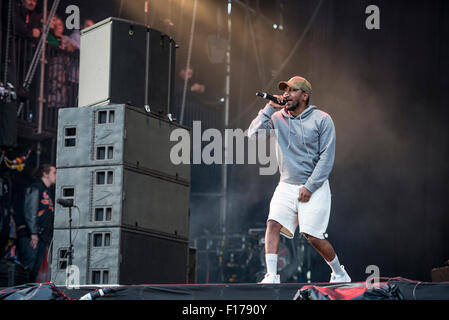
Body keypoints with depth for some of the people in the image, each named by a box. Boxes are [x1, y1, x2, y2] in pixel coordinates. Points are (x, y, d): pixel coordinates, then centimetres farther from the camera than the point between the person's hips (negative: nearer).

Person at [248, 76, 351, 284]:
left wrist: (309, 186, -13)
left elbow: (327, 157, -8)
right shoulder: (278, 118, 7)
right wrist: (270, 108, -7)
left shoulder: (322, 119, -4)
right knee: (273, 224, -16)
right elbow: (254, 133, -4)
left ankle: (339, 274, 12)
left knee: (312, 236, -9)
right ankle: (271, 276, -15)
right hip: (286, 186, 4)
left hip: (314, 188, -4)